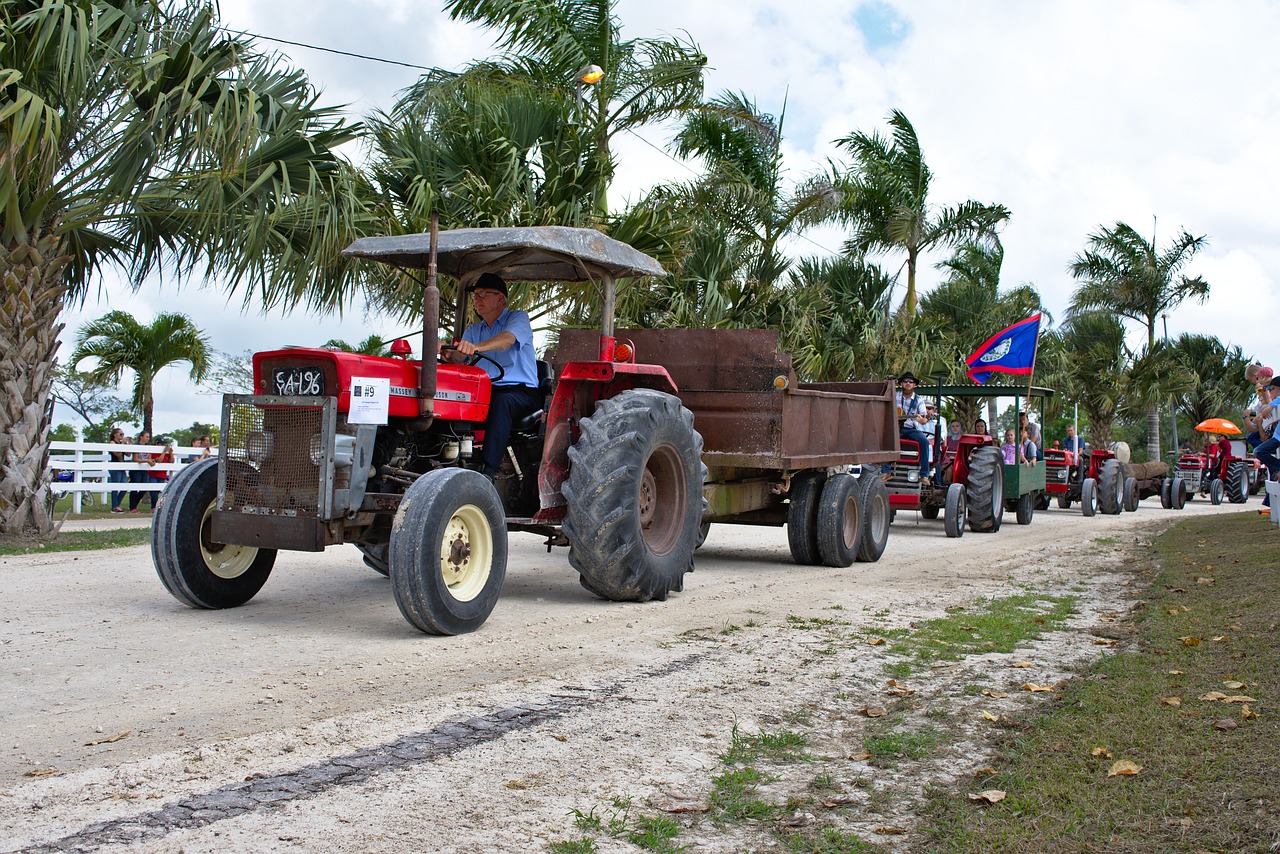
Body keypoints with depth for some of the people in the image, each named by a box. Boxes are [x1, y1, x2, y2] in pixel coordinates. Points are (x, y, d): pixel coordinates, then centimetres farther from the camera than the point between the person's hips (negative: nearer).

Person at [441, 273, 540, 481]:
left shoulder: (518, 318, 4)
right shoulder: (473, 330, 23)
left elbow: (508, 339, -20)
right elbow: (461, 358, 5)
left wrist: (475, 347, -38)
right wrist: (449, 354, -22)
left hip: (521, 391, -5)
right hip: (485, 391, 5)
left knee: (502, 401, -38)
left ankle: (489, 470, -45)